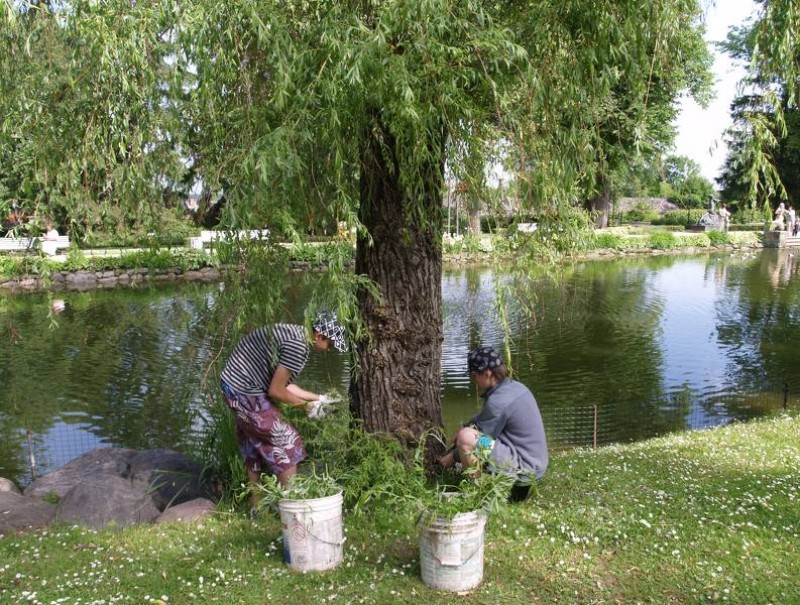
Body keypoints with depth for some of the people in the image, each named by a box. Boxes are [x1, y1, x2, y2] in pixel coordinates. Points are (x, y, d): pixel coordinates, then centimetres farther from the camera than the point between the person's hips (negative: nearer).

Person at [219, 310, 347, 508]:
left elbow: (282, 384, 13)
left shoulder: (292, 333, 10)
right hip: (246, 393, -10)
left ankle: (256, 506, 32)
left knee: (255, 447, 20)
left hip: (234, 385, 10)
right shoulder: (298, 346, -21)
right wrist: (306, 405, -4)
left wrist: (318, 398, 17)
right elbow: (276, 391, -18)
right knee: (287, 442, 0)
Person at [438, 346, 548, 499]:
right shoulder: (516, 387, 5)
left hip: (525, 469, -10)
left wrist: (453, 457, 1)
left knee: (466, 437, -23)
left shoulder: (498, 401, -23)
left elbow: (480, 442, -12)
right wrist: (465, 426, 17)